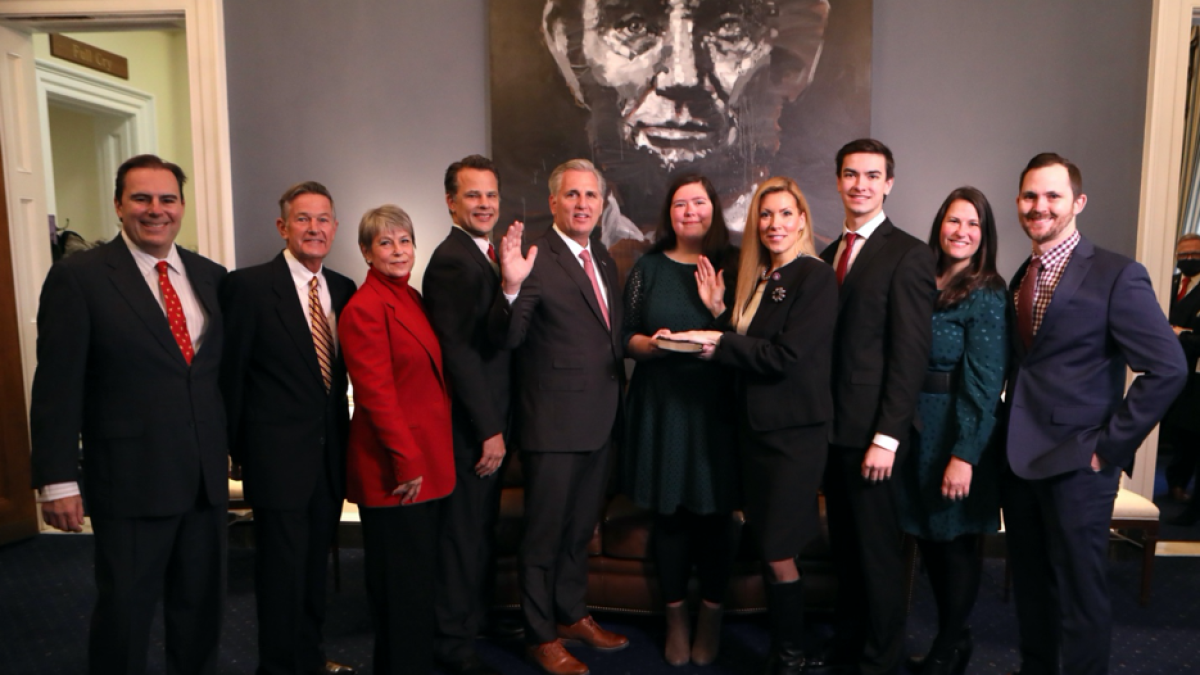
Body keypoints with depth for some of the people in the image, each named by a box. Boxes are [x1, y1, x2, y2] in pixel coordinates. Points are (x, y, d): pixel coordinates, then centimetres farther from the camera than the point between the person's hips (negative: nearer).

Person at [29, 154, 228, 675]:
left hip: (206, 477, 4)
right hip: (129, 480, -4)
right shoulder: (77, 278, -6)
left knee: (202, 606, 16)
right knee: (124, 612, 9)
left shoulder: (211, 276, 7)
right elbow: (57, 388, -8)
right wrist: (57, 480, -11)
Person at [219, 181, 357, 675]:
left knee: (317, 560, 18)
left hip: (331, 450, 6)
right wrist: (237, 446, -4)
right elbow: (230, 372, -6)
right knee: (282, 566, 5)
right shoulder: (249, 286, -10)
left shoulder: (343, 290, 6)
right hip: (278, 452, -5)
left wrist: (347, 439, 8)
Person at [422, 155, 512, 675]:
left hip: (490, 420, 9)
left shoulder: (483, 255, 12)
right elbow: (458, 352, -21)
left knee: (482, 528, 21)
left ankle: (476, 618, 39)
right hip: (470, 426, -9)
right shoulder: (452, 261, -17)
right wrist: (489, 430, -19)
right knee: (464, 531, 4)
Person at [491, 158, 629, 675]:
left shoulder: (604, 259, 12)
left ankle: (573, 614, 42)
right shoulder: (536, 260, -14)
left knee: (580, 527, 22)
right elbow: (507, 338, -23)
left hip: (600, 420, 8)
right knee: (545, 532, 9)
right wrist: (510, 287, -38)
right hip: (553, 424, -8)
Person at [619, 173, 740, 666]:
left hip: (716, 404, 0)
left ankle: (710, 615, 24)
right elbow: (626, 335, 7)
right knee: (669, 512, 6)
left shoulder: (732, 265, 5)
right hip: (660, 404, 1)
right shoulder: (649, 267, 7)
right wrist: (650, 344, -13)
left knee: (714, 511, 4)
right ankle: (676, 616, 24)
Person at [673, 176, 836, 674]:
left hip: (795, 431, -7)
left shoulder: (814, 276, -11)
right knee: (766, 548, 13)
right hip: (756, 427, 7)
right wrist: (719, 312, -1)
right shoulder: (758, 279, 13)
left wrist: (720, 344, -14)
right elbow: (747, 346, 11)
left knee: (778, 553, -1)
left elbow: (785, 355, -19)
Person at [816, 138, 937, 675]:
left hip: (872, 431, -6)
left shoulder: (908, 255, -8)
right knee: (844, 544, 16)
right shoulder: (830, 254, 13)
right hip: (833, 427, 6)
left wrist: (887, 437, -17)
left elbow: (910, 355, -14)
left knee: (878, 548, 6)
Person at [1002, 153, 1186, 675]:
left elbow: (1167, 369, -14)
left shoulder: (1116, 275, -9)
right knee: (1030, 587, 17)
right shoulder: (1021, 279, 10)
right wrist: (1010, 433, 4)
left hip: (1075, 465, -6)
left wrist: (1110, 445, -14)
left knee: (1080, 593, 5)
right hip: (1019, 459, 6)